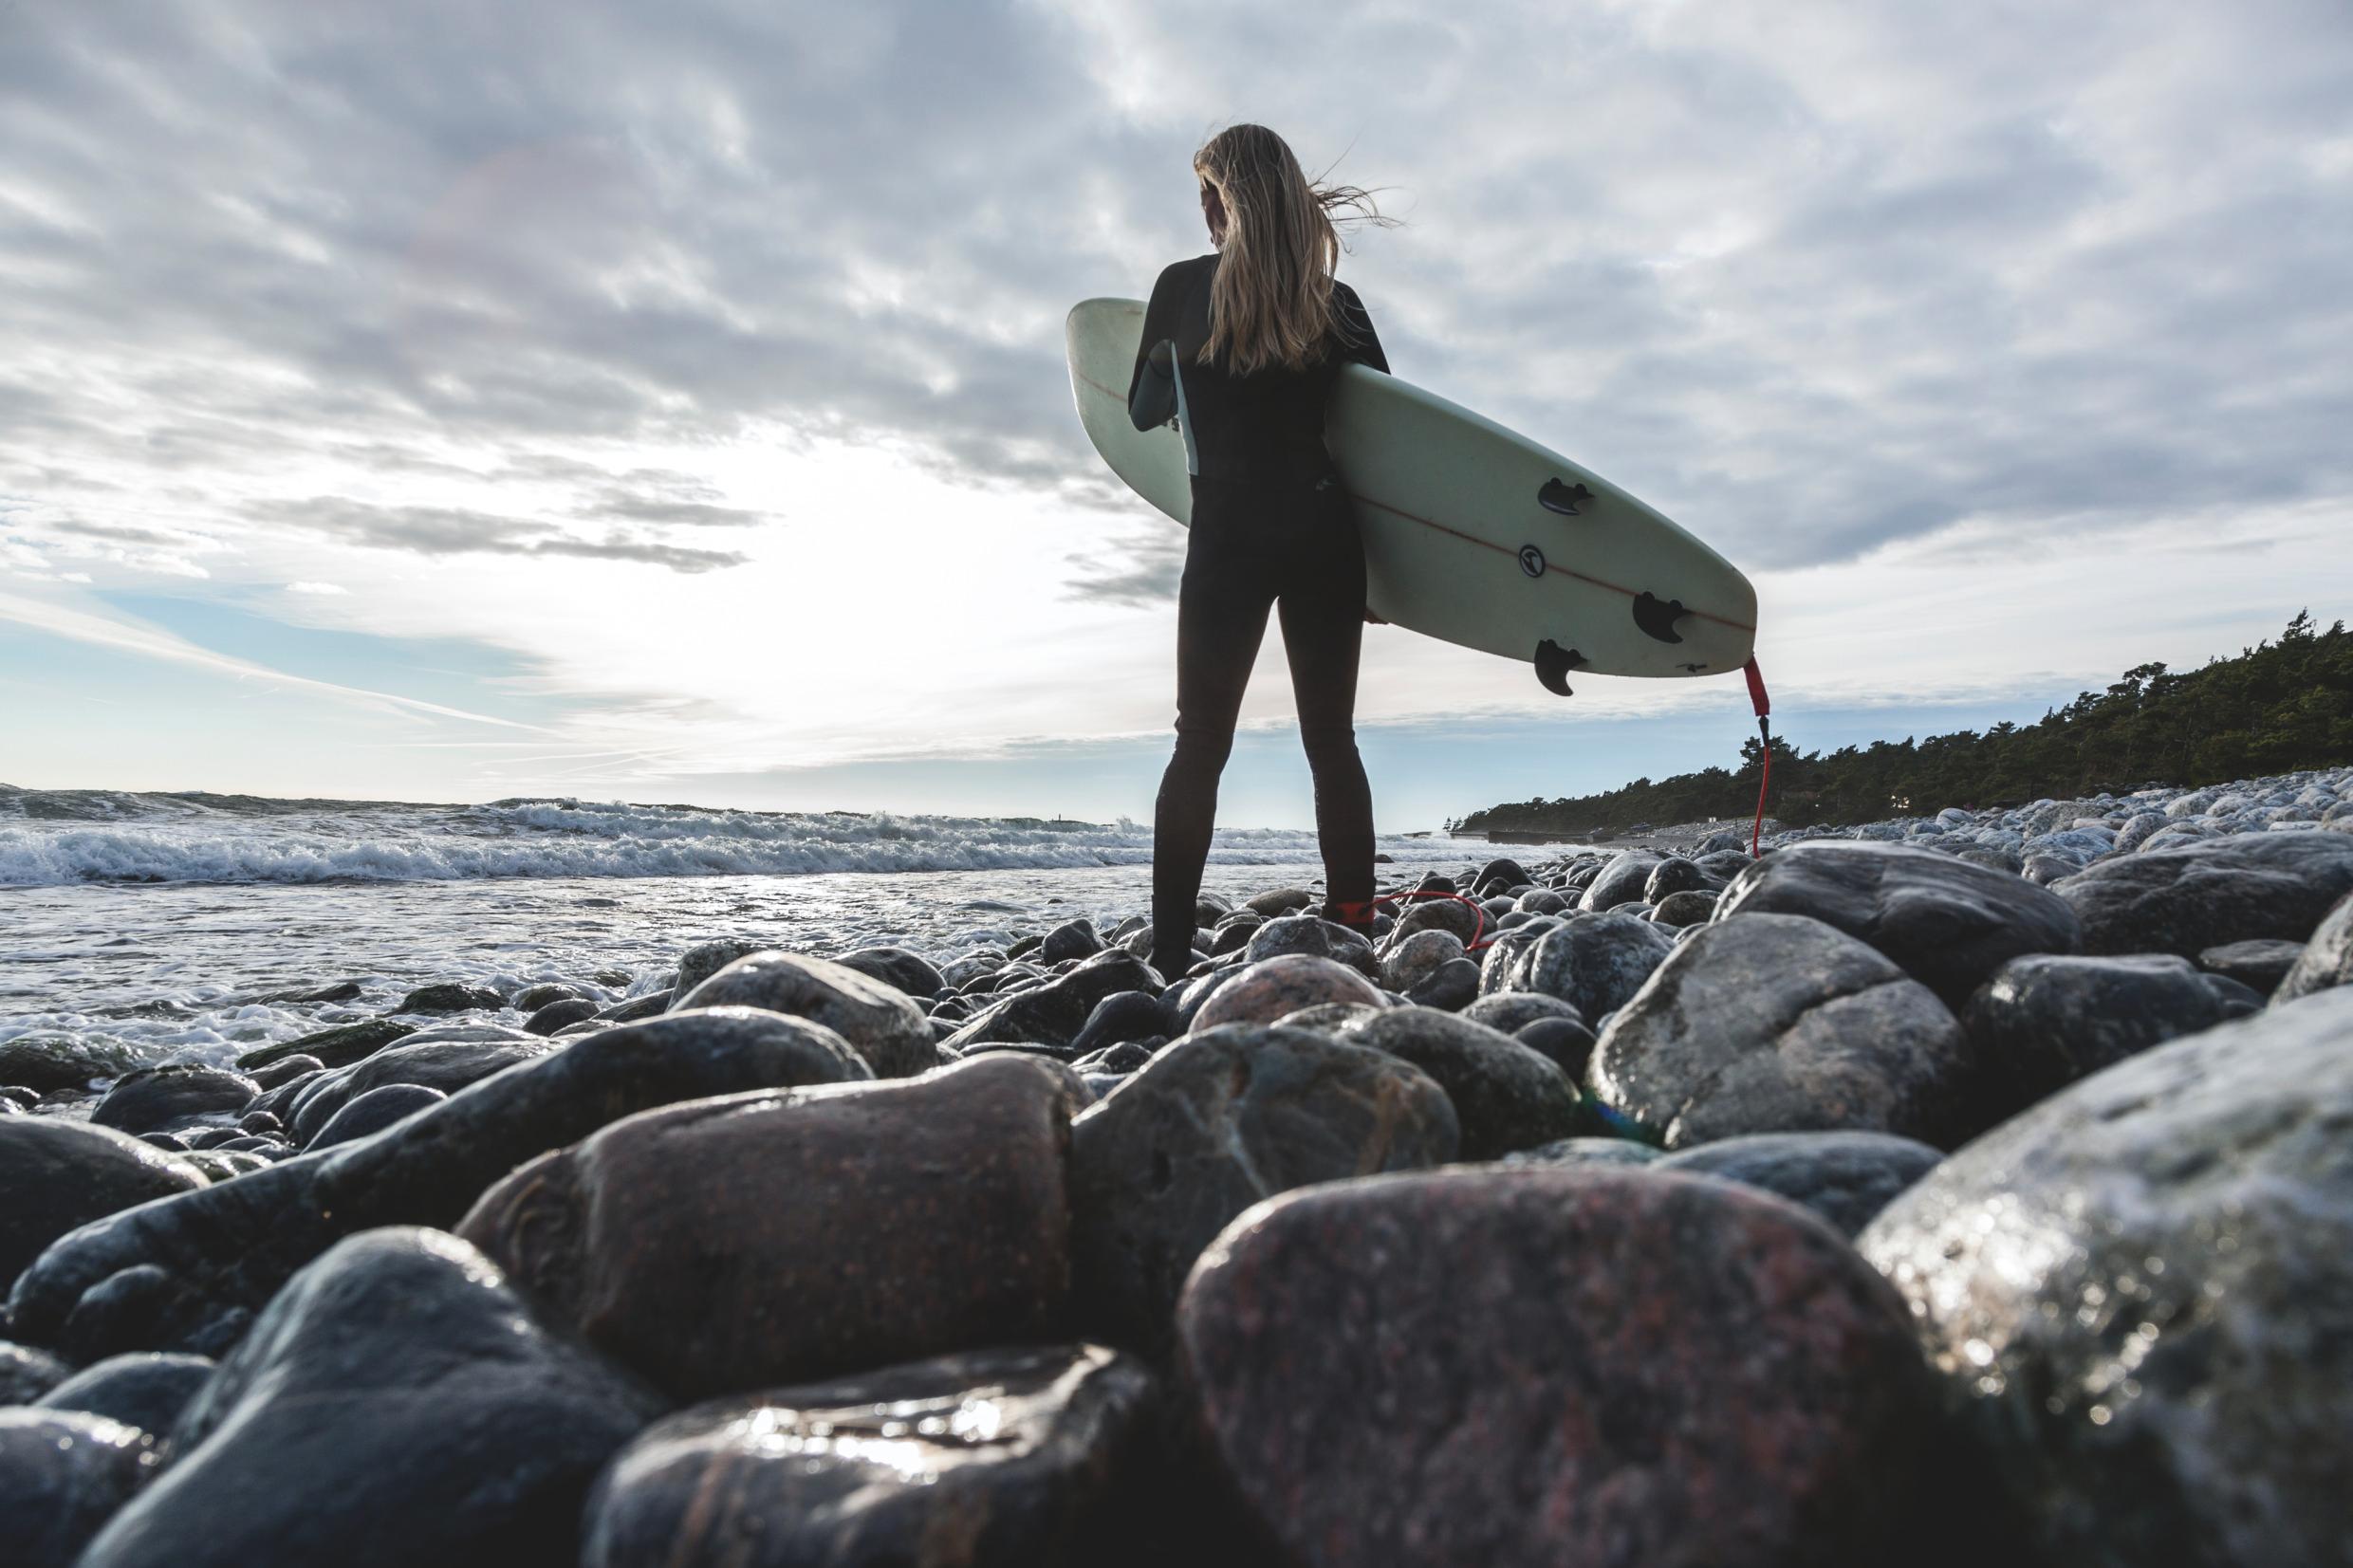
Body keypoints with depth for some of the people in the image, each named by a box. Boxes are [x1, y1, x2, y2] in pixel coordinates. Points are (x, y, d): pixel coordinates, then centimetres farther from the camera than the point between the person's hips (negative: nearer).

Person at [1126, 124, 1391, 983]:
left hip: (1228, 535, -2)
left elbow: (1143, 412, 10)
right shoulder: (1336, 302, 5)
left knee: (1200, 743, 5)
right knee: (1332, 740, 9)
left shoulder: (1183, 287, 1)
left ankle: (1169, 953, 2)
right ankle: (1351, 936, 11)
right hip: (1327, 536, 2)